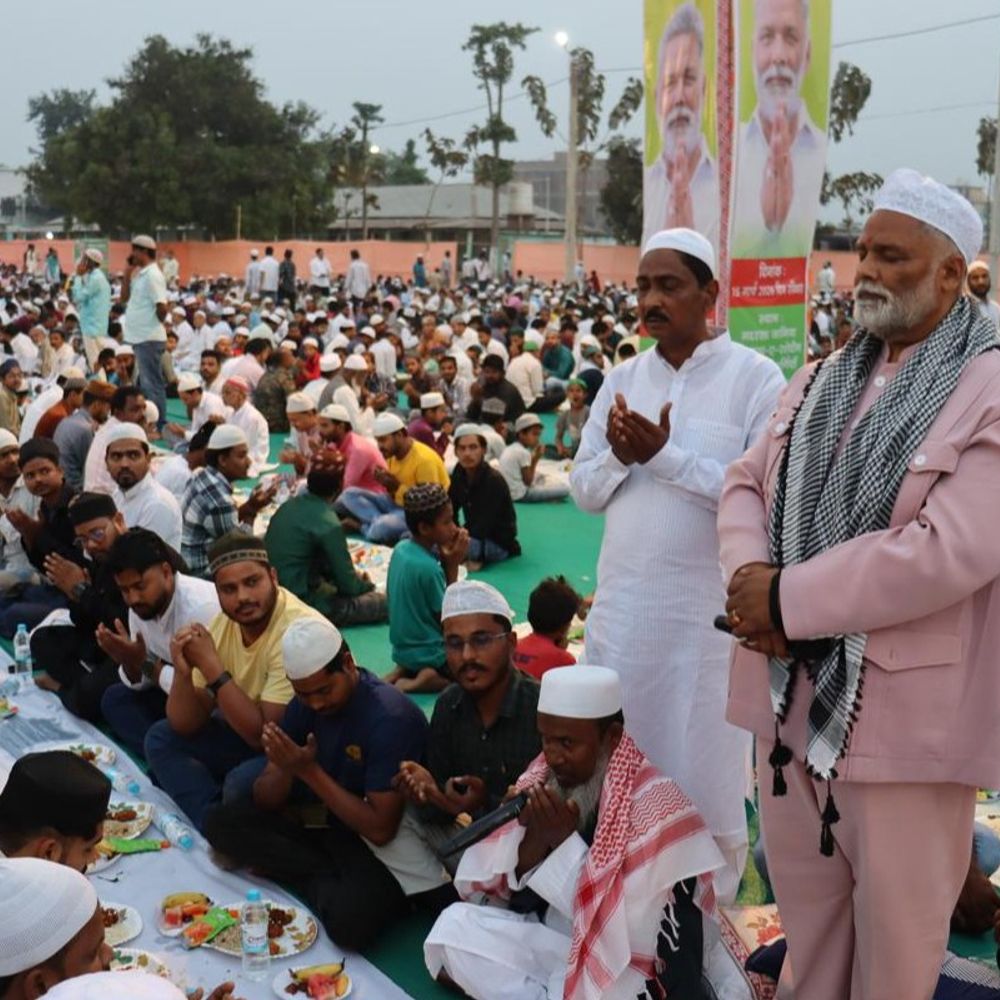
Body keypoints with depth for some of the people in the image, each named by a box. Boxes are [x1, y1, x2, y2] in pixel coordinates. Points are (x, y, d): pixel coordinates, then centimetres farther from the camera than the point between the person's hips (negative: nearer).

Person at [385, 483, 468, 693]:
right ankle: (426, 680, -10)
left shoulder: (400, 549, -2)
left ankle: (404, 671, 10)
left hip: (402, 648, 8)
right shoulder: (429, 567, -26)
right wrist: (452, 566, -14)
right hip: (430, 652, -8)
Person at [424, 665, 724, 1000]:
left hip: (625, 971, -5)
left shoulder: (657, 808, -21)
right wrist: (535, 837, -20)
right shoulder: (544, 781, -3)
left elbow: (630, 932, -25)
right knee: (455, 925, -14)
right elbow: (511, 896, 0)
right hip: (552, 943, 6)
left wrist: (565, 842, -26)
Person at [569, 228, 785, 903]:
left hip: (707, 610, -5)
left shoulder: (756, 379, -8)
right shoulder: (621, 380, 8)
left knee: (705, 775, 7)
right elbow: (584, 490, 9)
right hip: (621, 604, 5)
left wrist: (667, 454, -20)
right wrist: (619, 457, -12)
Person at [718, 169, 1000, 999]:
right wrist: (749, 577, -13)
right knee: (804, 897, 21)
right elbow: (748, 482, 9)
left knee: (894, 919, 12)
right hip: (791, 685, 6)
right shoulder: (824, 379, 11)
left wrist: (787, 600, -18)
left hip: (901, 704, -6)